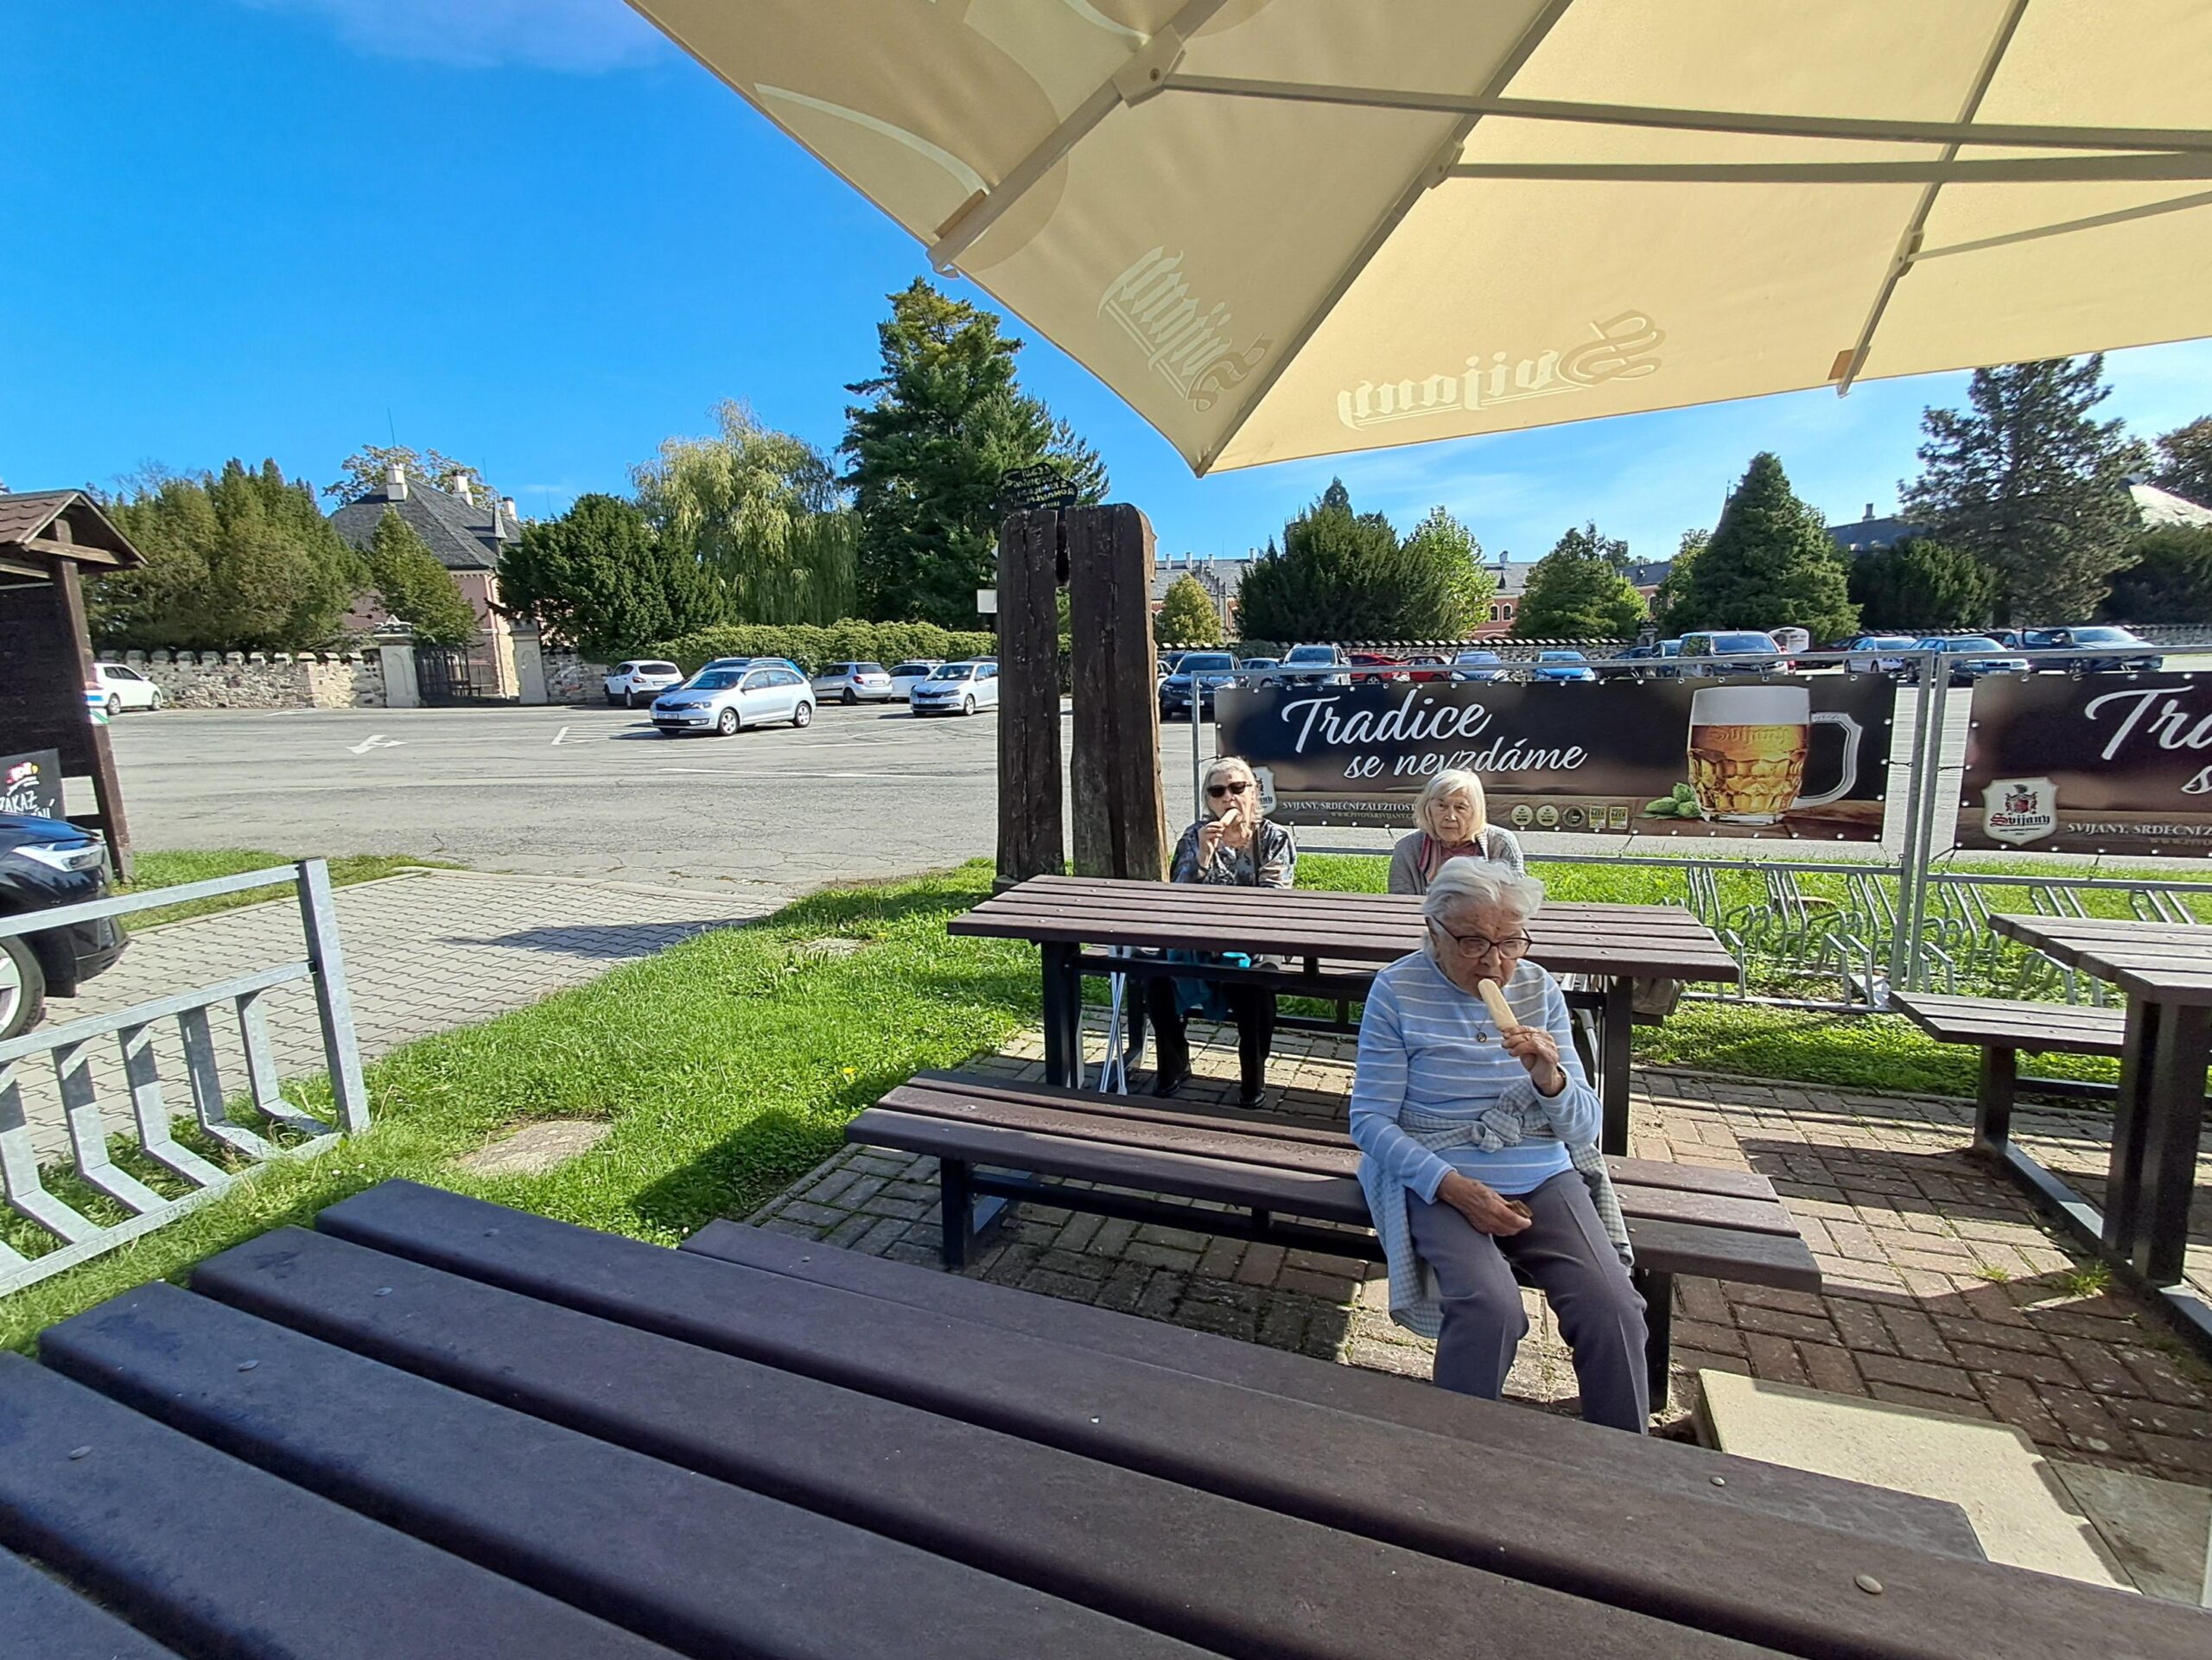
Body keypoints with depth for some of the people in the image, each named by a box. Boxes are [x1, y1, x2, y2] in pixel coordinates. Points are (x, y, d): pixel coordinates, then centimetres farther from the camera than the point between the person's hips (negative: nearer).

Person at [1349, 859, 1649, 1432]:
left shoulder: (1538, 989, 4)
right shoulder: (1398, 990, -7)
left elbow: (1585, 1129, 5)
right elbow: (1370, 1120, -8)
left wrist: (1550, 1077, -17)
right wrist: (1454, 1187, -20)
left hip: (1544, 1176, 4)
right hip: (1438, 1180, -3)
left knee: (1613, 1308, -19)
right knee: (1490, 1307, -27)